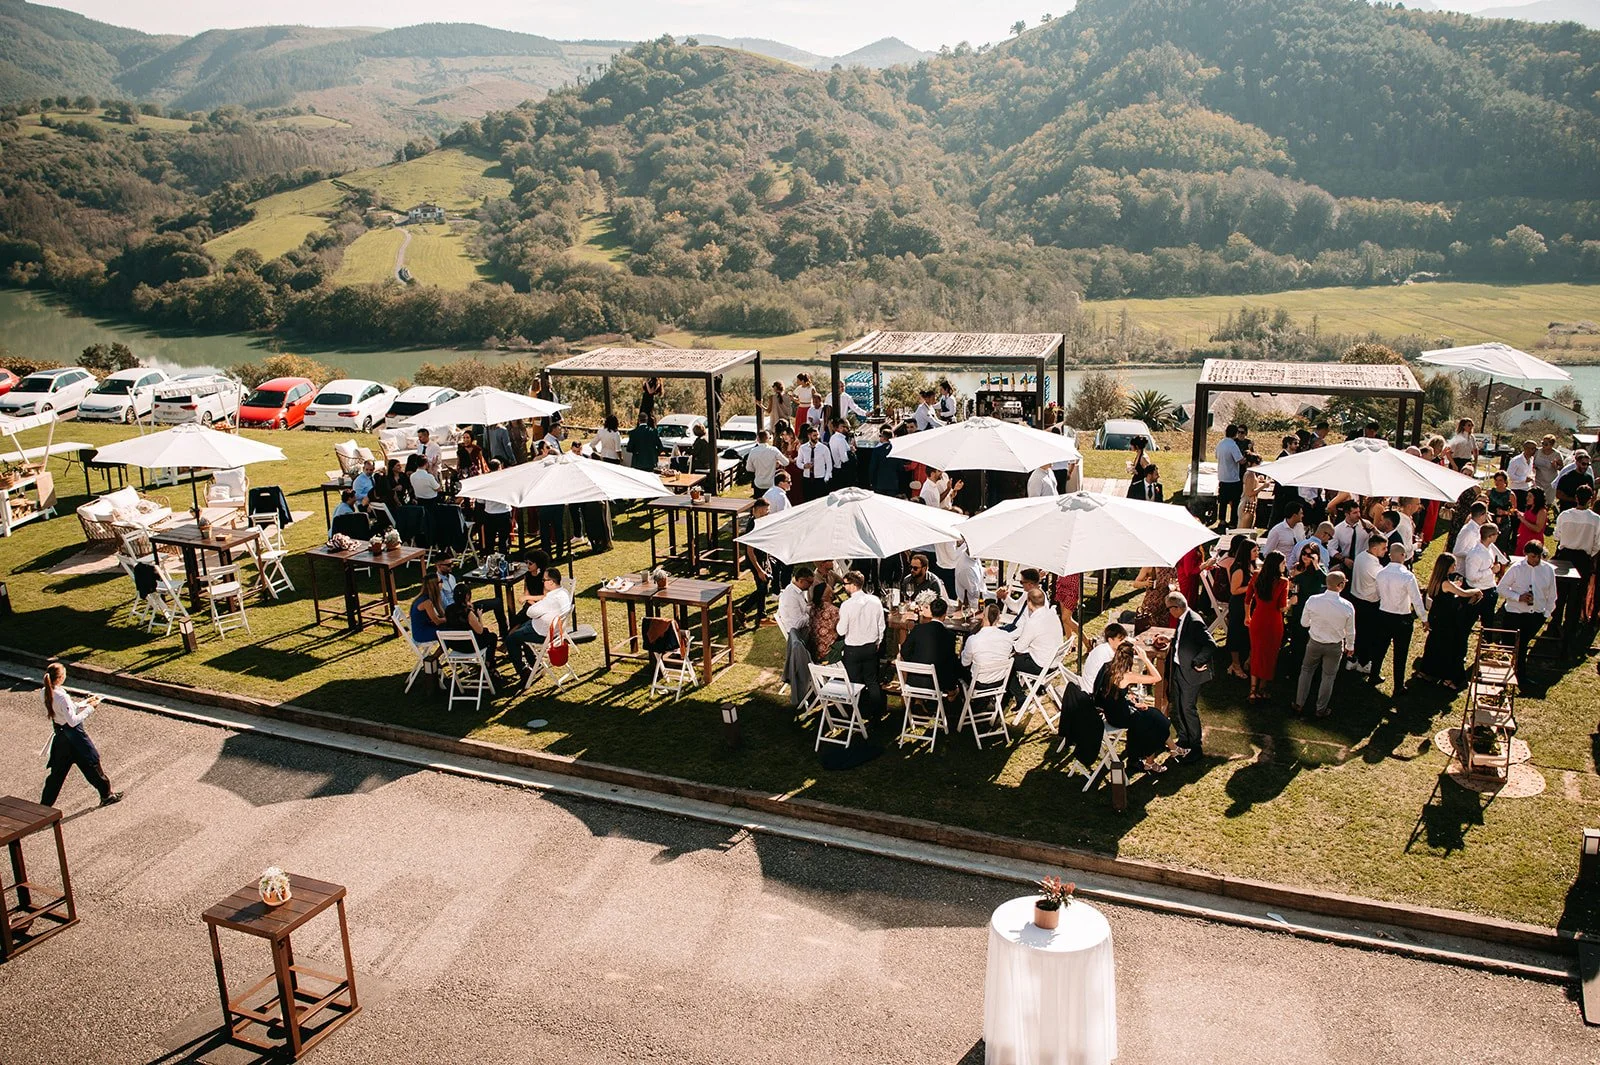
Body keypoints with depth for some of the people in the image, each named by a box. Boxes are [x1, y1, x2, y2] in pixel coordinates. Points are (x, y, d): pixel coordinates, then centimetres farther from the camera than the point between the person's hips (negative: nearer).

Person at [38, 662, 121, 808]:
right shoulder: (62, 696, -27)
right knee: (92, 763, 9)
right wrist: (90, 708, -17)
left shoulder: (47, 693, 0)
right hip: (73, 734, -8)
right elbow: (73, 721, -24)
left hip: (60, 734, 8)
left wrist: (87, 702, 11)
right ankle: (106, 795, 22)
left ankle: (45, 804, 20)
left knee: (58, 770, 16)